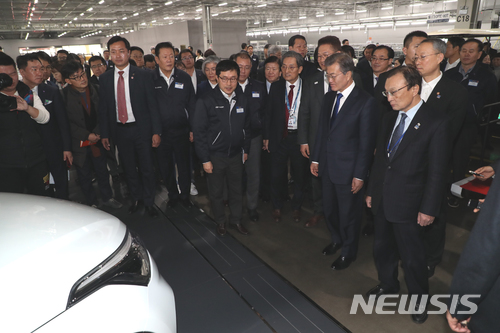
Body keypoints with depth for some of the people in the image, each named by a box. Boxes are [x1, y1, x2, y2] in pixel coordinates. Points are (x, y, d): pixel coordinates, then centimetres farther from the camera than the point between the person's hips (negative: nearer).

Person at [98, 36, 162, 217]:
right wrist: (104, 134, 4)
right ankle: (136, 199, 32)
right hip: (119, 130, 3)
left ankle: (149, 202, 23)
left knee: (146, 168, 6)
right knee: (129, 168, 14)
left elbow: (153, 105, -5)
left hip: (141, 129, -2)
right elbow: (103, 108, 7)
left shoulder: (143, 75, -4)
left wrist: (156, 131, -10)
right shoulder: (105, 78, 4)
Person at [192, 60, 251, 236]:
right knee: (216, 192, 13)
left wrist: (245, 150, 12)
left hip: (236, 154, 3)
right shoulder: (206, 101, -12)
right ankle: (220, 221, 35)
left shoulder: (242, 100, 1)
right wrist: (205, 159, -12)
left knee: (237, 190, 15)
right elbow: (199, 131, -11)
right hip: (215, 156, -3)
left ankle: (236, 219, 36)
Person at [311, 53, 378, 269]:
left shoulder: (366, 102, -15)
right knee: (329, 209, 21)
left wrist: (360, 175, -15)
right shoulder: (328, 97, 5)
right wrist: (315, 159, 11)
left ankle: (348, 252, 34)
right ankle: (336, 240, 47)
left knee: (348, 214, 11)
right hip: (327, 166, 6)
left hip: (348, 170, -6)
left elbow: (366, 143, -15)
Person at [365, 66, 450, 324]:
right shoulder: (389, 118, 5)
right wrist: (371, 191, 12)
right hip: (382, 199, 6)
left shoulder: (436, 122, -13)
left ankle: (419, 298, 36)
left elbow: (437, 171, -13)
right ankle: (388, 286, 44)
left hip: (407, 203, -5)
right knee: (382, 249, 20)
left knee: (412, 256, 11)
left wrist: (429, 208, -13)